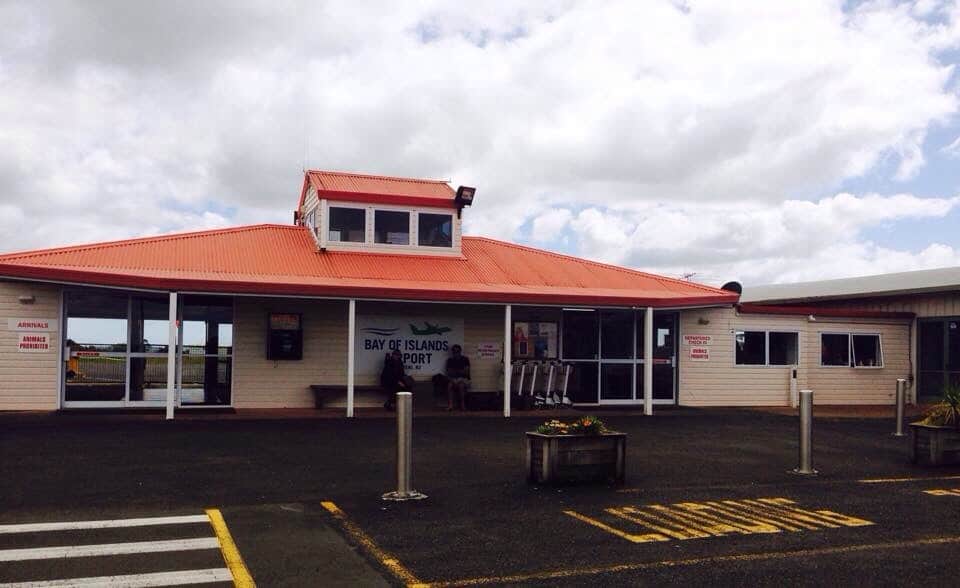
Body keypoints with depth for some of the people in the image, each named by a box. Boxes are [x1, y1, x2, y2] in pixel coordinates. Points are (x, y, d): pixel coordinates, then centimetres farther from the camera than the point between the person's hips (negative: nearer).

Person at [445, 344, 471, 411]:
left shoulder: (465, 359, 4)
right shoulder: (450, 360, 12)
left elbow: (466, 372, -2)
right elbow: (449, 373, 6)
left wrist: (455, 371, -4)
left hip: (464, 379, -2)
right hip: (453, 378, 2)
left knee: (461, 385, -37)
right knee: (449, 385, -33)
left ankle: (462, 405, -28)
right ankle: (450, 405, -37)